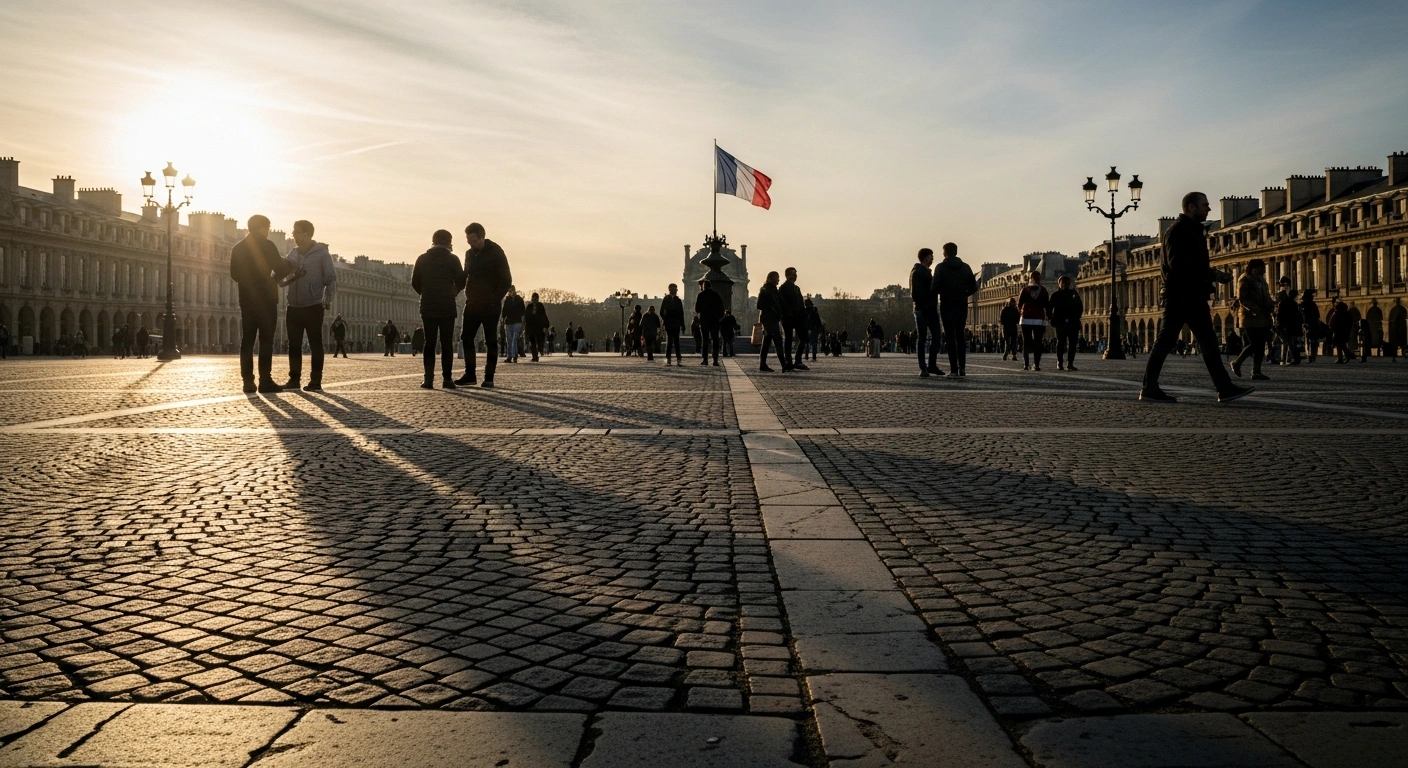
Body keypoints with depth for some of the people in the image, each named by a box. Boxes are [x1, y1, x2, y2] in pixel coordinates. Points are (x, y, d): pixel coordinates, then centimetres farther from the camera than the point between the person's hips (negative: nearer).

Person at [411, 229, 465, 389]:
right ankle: (447, 379, -3)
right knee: (447, 344, 1)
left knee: (429, 343, 5)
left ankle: (428, 379, -2)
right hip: (447, 307, -2)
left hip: (427, 307, 2)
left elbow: (415, 282, 3)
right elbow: (461, 281, -3)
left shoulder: (422, 259, 4)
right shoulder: (452, 259, -2)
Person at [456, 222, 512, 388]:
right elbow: (465, 277, 18)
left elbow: (506, 280, -10)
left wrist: (495, 299, -17)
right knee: (466, 338, 4)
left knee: (491, 342, -2)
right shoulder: (469, 254, 10)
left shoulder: (496, 253, -8)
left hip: (490, 305, -6)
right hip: (472, 304, 6)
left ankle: (489, 378, 1)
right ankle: (469, 375, 13)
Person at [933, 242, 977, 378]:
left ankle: (954, 370, -7)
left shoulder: (941, 267, -6)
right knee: (960, 336, 16)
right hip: (962, 306, 4)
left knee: (950, 337, -1)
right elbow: (973, 287, 4)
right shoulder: (965, 267, 6)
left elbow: (936, 288, -13)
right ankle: (962, 367, 11)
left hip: (947, 306, -3)